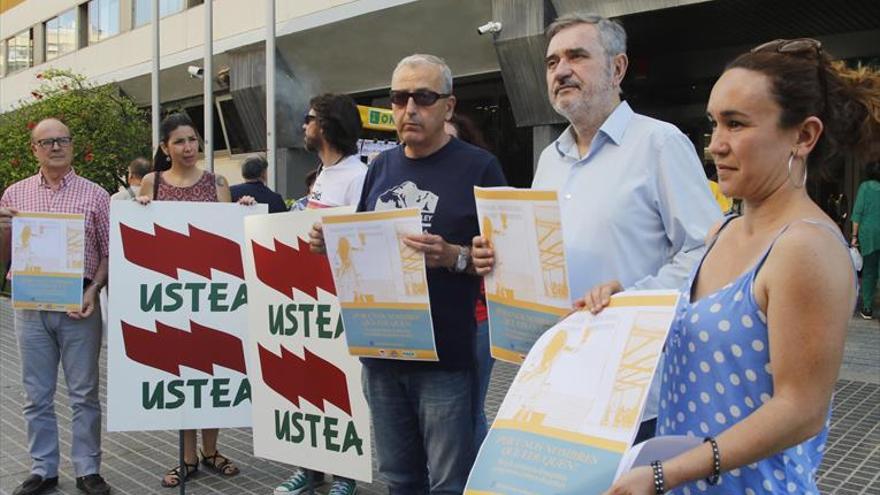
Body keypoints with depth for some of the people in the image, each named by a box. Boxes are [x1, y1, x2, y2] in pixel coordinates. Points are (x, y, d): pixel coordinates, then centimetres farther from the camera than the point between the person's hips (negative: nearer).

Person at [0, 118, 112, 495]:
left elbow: (109, 252, 2)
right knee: (37, 394, 9)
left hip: (78, 305, -2)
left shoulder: (94, 195, 2)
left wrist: (93, 290, -12)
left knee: (84, 393, 5)